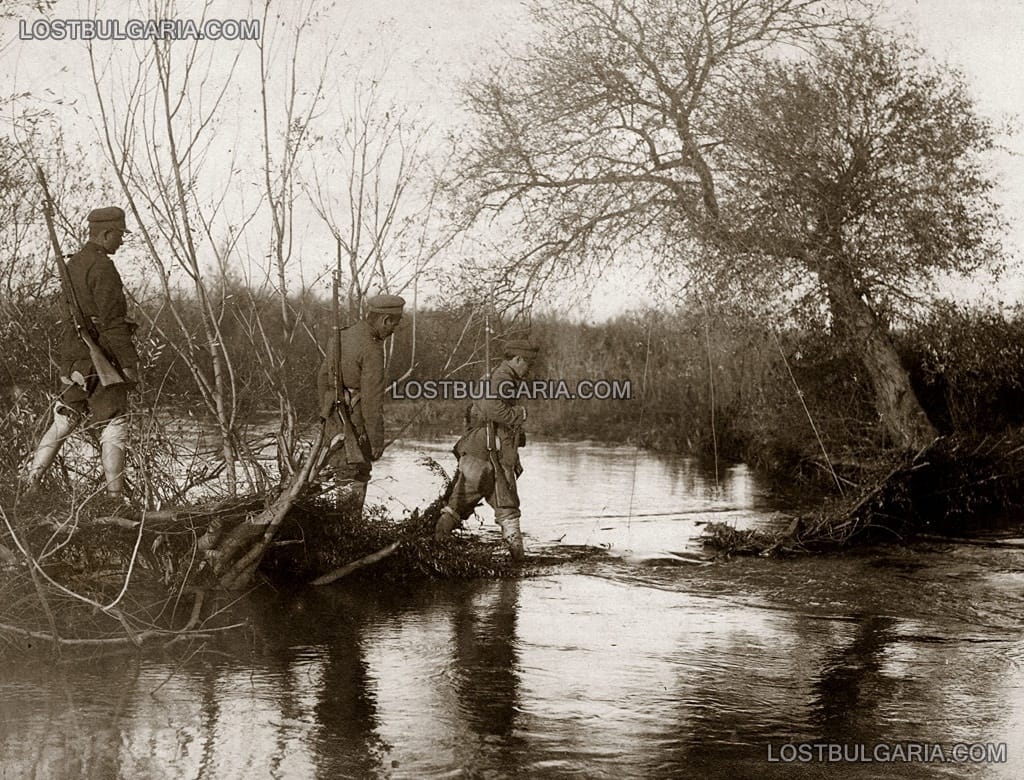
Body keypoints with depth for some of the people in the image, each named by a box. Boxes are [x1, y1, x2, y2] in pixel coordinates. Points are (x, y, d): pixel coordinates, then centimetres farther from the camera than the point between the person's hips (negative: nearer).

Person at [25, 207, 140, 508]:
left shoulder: (73, 263, 15)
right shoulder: (102, 267, -14)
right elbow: (111, 320, -20)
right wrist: (128, 362, -18)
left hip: (73, 359, 8)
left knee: (64, 420, 16)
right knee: (114, 425, -2)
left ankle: (30, 483, 17)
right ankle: (114, 497, -3)